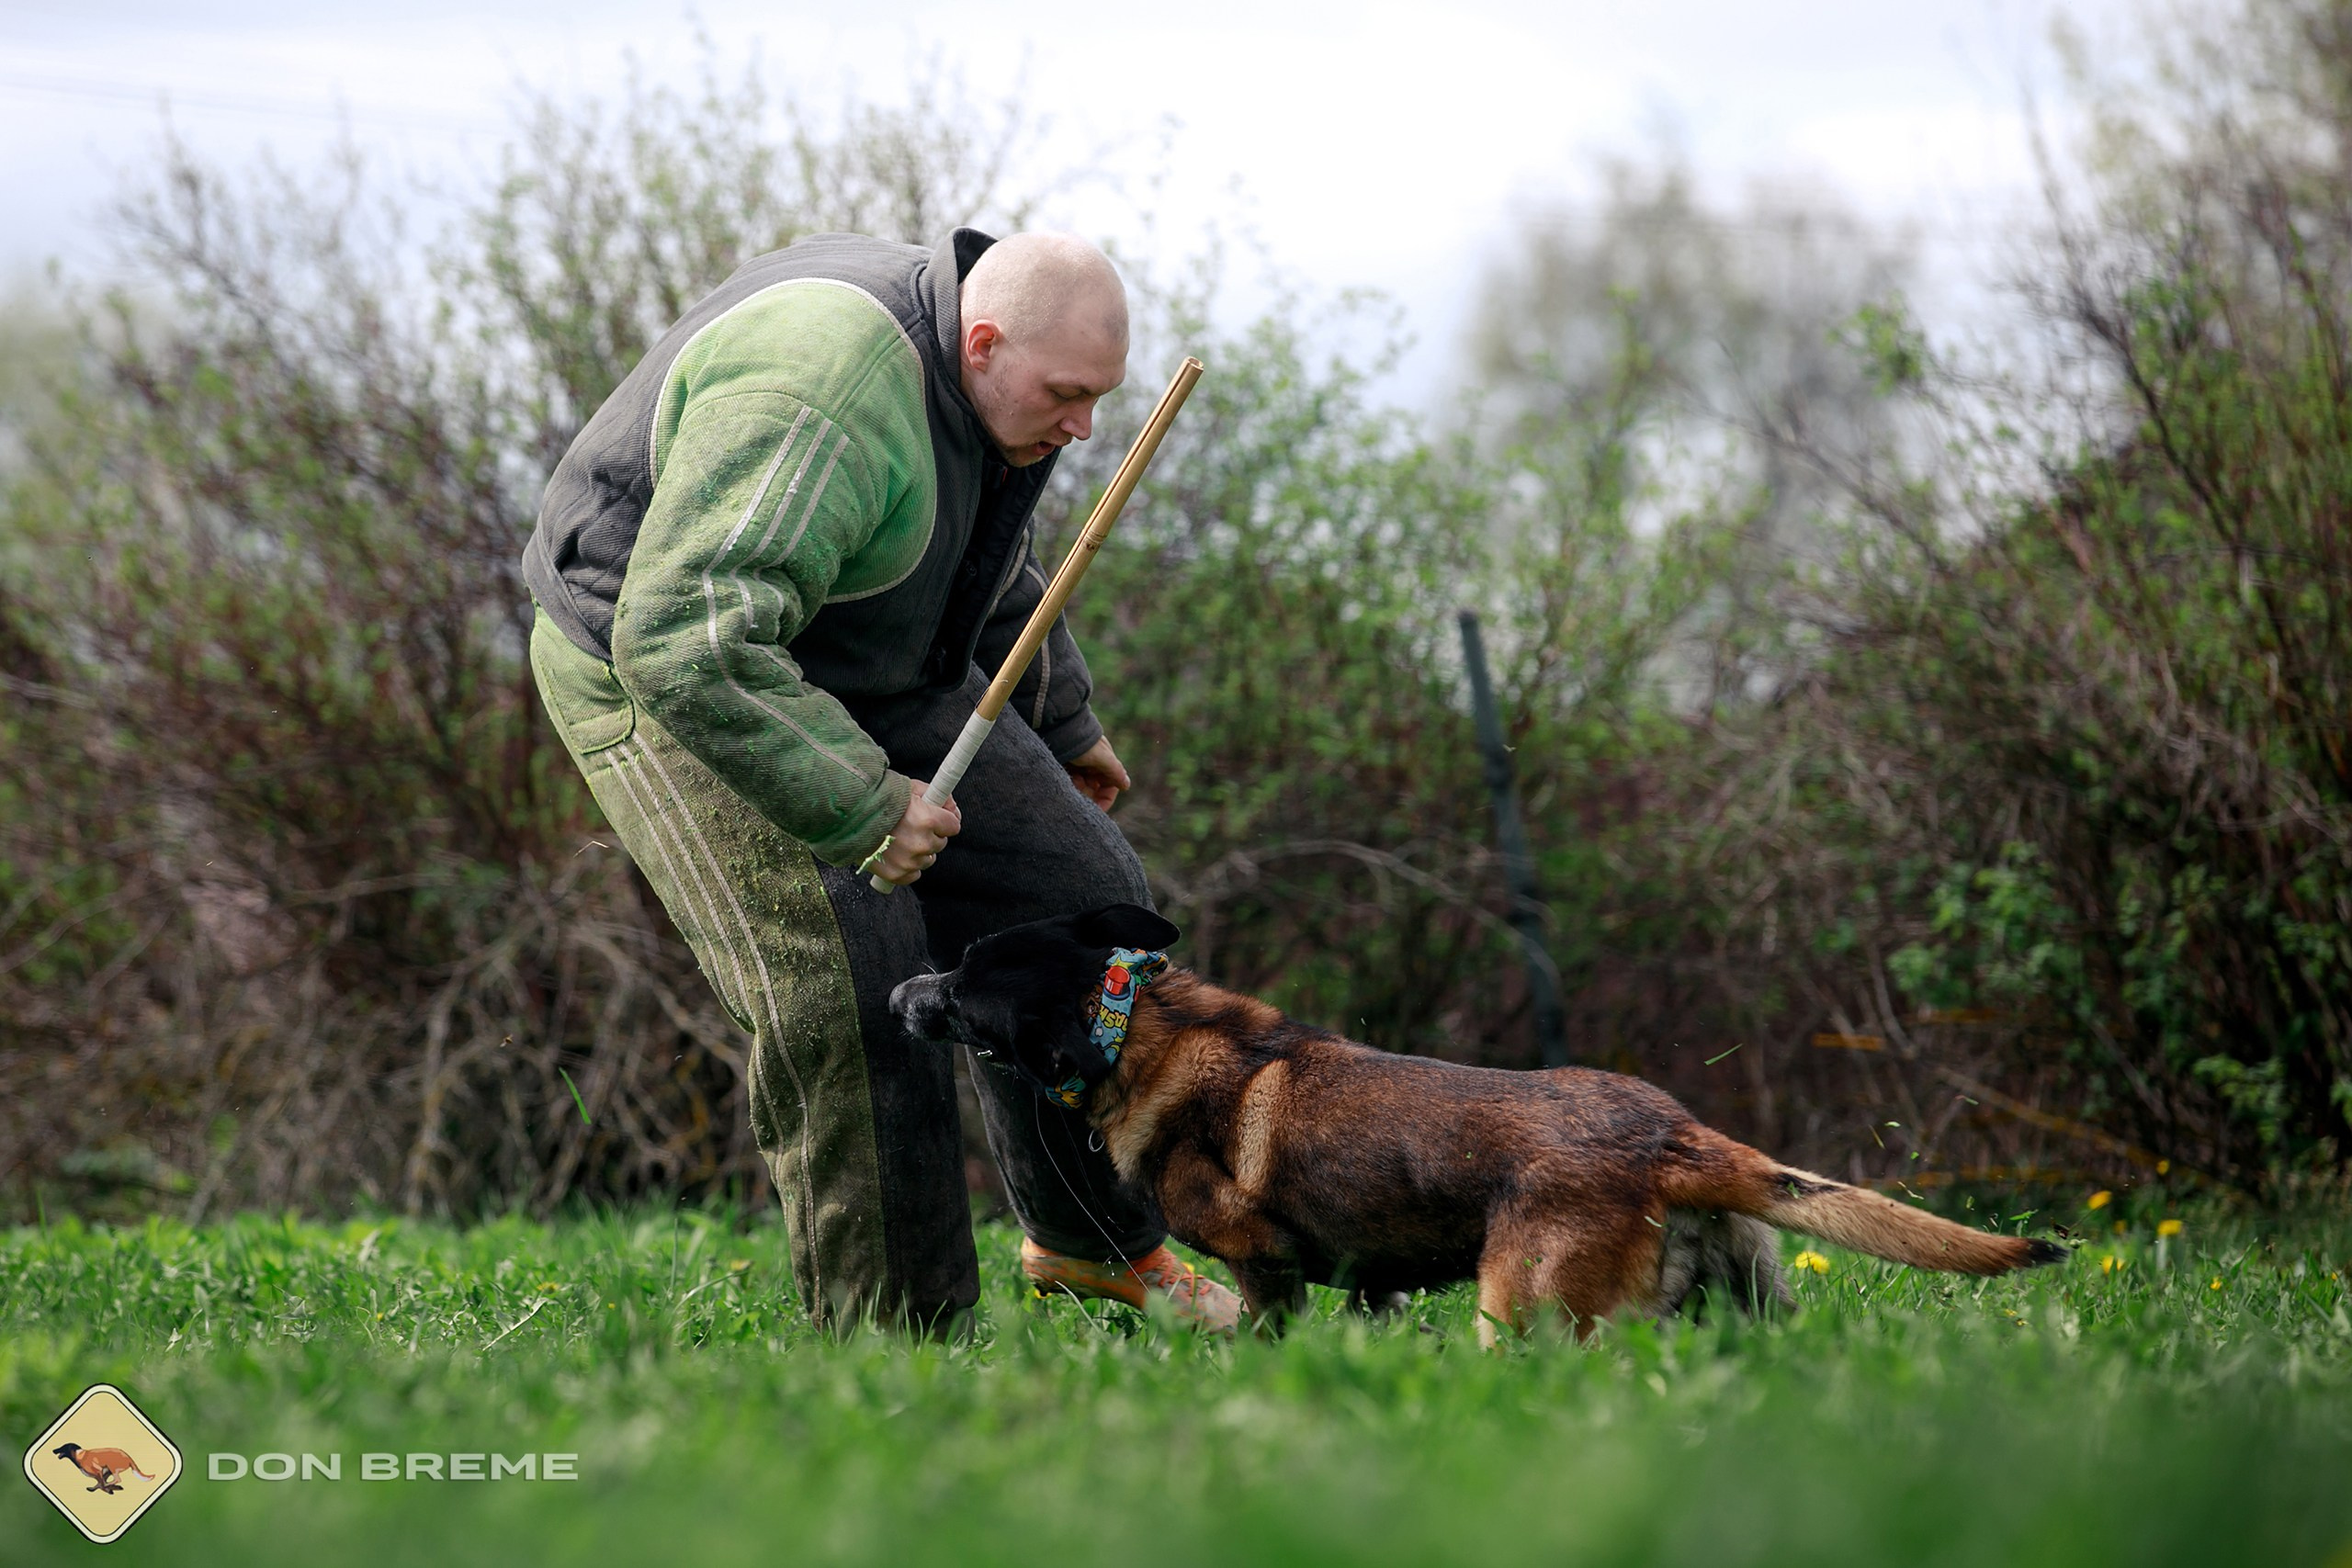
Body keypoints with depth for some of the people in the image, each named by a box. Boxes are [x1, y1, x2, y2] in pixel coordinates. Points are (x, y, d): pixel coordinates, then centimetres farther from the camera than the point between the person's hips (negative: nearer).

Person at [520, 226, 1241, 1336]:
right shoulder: (821, 411, -35)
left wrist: (1061, 725, 27)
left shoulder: (973, 378, -3)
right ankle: (890, 1331, -8)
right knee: (847, 993, -21)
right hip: (661, 681, -9)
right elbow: (686, 642, -42)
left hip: (865, 674, 9)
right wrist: (858, 809, -38)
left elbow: (992, 564, 19)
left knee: (1080, 899, 5)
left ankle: (1092, 1244, 20)